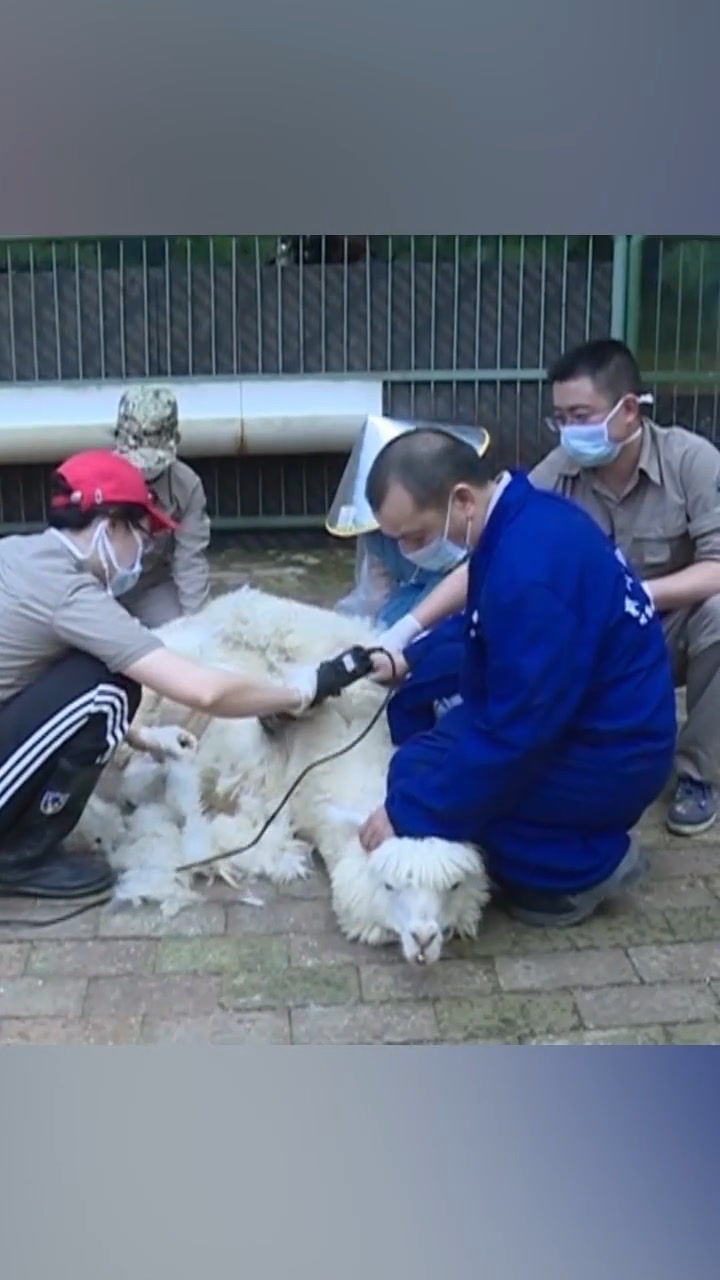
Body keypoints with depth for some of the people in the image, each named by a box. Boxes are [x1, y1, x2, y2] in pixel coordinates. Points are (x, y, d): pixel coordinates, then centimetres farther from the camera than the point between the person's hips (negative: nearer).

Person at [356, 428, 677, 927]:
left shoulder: (531, 569, -31)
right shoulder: (523, 517, -1)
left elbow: (516, 735, -28)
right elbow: (485, 625, 20)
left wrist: (408, 816, -22)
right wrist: (410, 660, 10)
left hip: (607, 755, -10)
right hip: (571, 710, 10)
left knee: (417, 772, -18)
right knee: (418, 692, 15)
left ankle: (584, 865, -3)